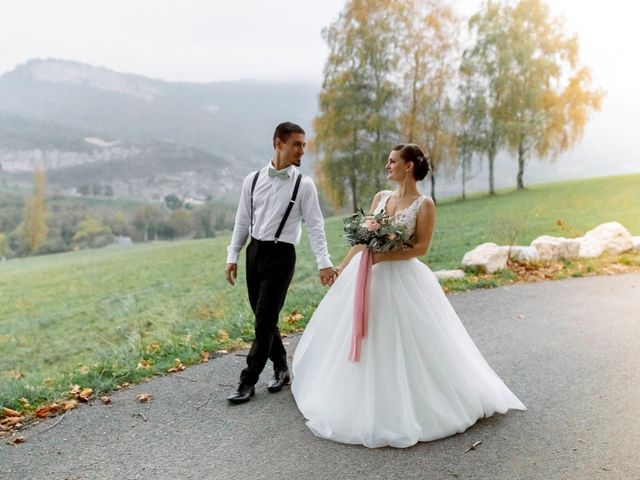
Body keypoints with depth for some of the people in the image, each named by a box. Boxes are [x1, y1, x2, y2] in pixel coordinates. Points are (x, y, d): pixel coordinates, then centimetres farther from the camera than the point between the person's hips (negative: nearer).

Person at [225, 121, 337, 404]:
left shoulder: (304, 185, -4)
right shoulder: (252, 180, 5)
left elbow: (315, 225, -6)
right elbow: (242, 222, 9)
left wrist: (324, 262, -14)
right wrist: (232, 256, 7)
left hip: (281, 256, -4)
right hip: (255, 252, 4)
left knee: (264, 320, -3)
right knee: (263, 318, 12)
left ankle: (248, 382, 11)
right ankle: (281, 369, 32)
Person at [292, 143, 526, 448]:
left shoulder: (424, 204, -7)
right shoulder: (381, 197, 9)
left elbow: (421, 247, -13)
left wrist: (384, 256, -21)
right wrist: (342, 267, 11)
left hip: (401, 281, -6)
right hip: (367, 276, 6)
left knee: (402, 345, 2)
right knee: (360, 343, 13)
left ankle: (401, 410, 22)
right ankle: (362, 402, 32)